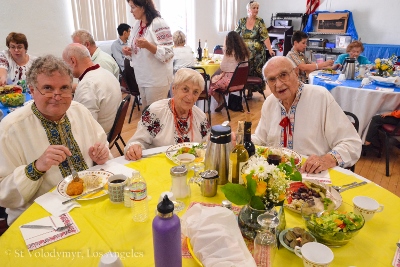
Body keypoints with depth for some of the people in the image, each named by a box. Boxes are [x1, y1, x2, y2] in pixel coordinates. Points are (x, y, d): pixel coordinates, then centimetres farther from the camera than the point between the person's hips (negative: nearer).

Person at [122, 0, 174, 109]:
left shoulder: (159, 24, -14)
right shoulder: (137, 25, 9)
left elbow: (167, 54, -18)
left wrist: (147, 45, -30)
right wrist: (130, 51, 0)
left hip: (157, 79, -8)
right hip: (141, 78, 8)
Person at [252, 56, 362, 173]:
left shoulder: (321, 97, -12)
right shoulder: (269, 103, 5)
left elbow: (352, 144, -13)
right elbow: (259, 140, 17)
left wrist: (329, 159, -31)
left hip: (315, 176, -3)